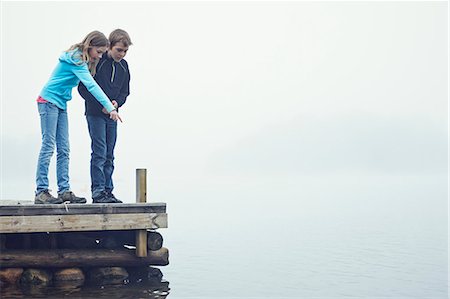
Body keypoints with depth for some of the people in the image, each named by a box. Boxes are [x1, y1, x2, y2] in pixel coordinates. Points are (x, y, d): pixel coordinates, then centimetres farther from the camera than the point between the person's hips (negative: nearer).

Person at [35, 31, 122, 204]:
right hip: (49, 102, -9)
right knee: (48, 146, -9)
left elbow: (90, 84, 9)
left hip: (61, 104, 9)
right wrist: (110, 107, -31)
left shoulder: (81, 60, 11)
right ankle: (41, 192, -7)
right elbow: (91, 85, -26)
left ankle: (64, 190, 7)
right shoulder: (76, 60, -18)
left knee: (63, 149, 5)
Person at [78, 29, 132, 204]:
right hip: (95, 114, -6)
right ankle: (98, 192, -5)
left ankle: (108, 191, 14)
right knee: (99, 153, -9)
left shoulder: (124, 66, 7)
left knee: (109, 155, 8)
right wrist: (101, 105, -16)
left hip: (112, 115, 6)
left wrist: (117, 102, -8)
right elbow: (83, 88, -9)